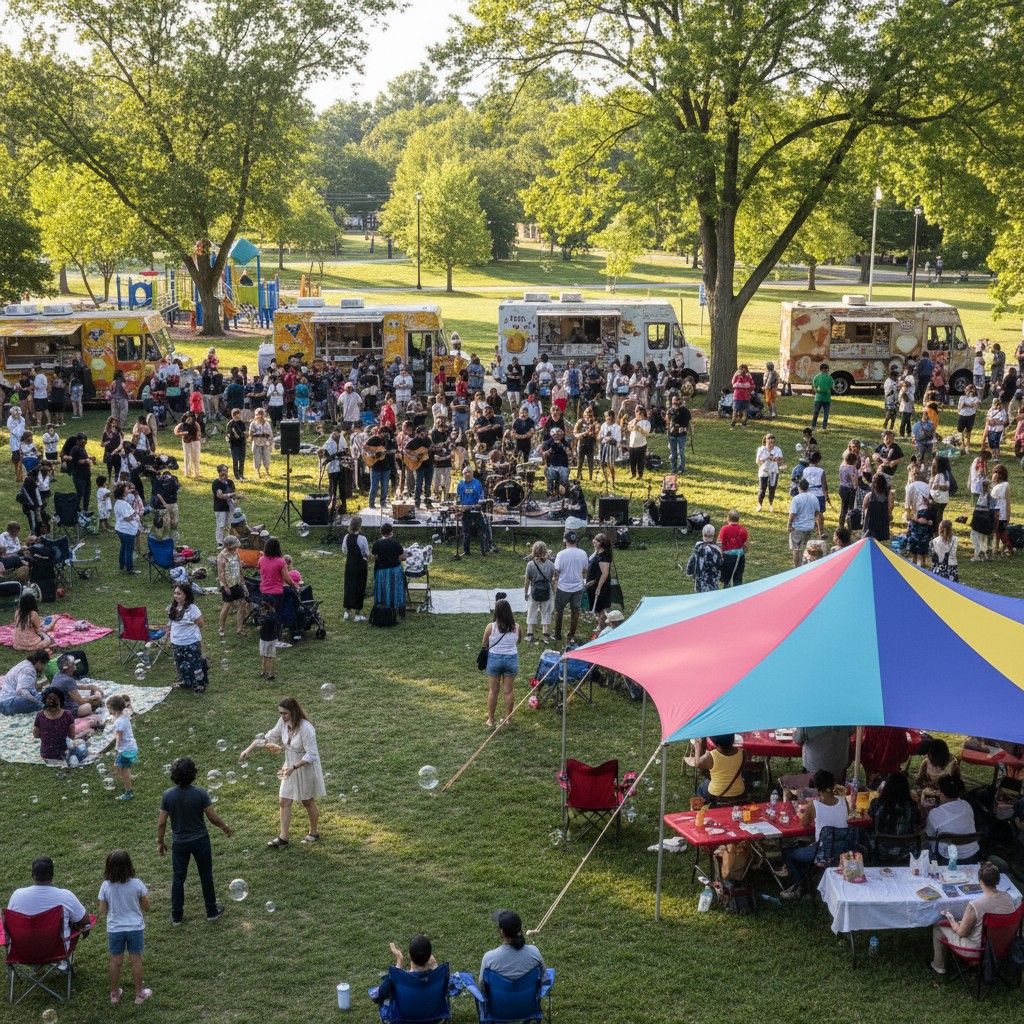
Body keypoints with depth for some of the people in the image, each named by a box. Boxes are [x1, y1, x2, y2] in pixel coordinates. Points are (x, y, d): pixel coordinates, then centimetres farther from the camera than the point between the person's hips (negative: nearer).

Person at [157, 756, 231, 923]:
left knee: (178, 878, 15)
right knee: (206, 876, 16)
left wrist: (160, 842, 7)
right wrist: (224, 827, 8)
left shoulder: (168, 795, -14)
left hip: (179, 843, 1)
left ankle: (176, 916, 25)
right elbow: (212, 817, -11)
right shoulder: (200, 793, -19)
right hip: (200, 841, -1)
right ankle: (212, 911, 28)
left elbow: (161, 823, -8)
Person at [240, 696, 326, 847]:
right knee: (284, 801, 7)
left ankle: (313, 833, 35)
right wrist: (249, 749, -8)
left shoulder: (306, 728, -31)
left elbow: (311, 755, -28)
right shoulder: (283, 722, -12)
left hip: (305, 768, -6)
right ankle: (283, 837, 18)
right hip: (291, 767, 6)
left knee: (308, 802, 14)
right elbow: (269, 737, 0)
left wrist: (293, 767, -35)